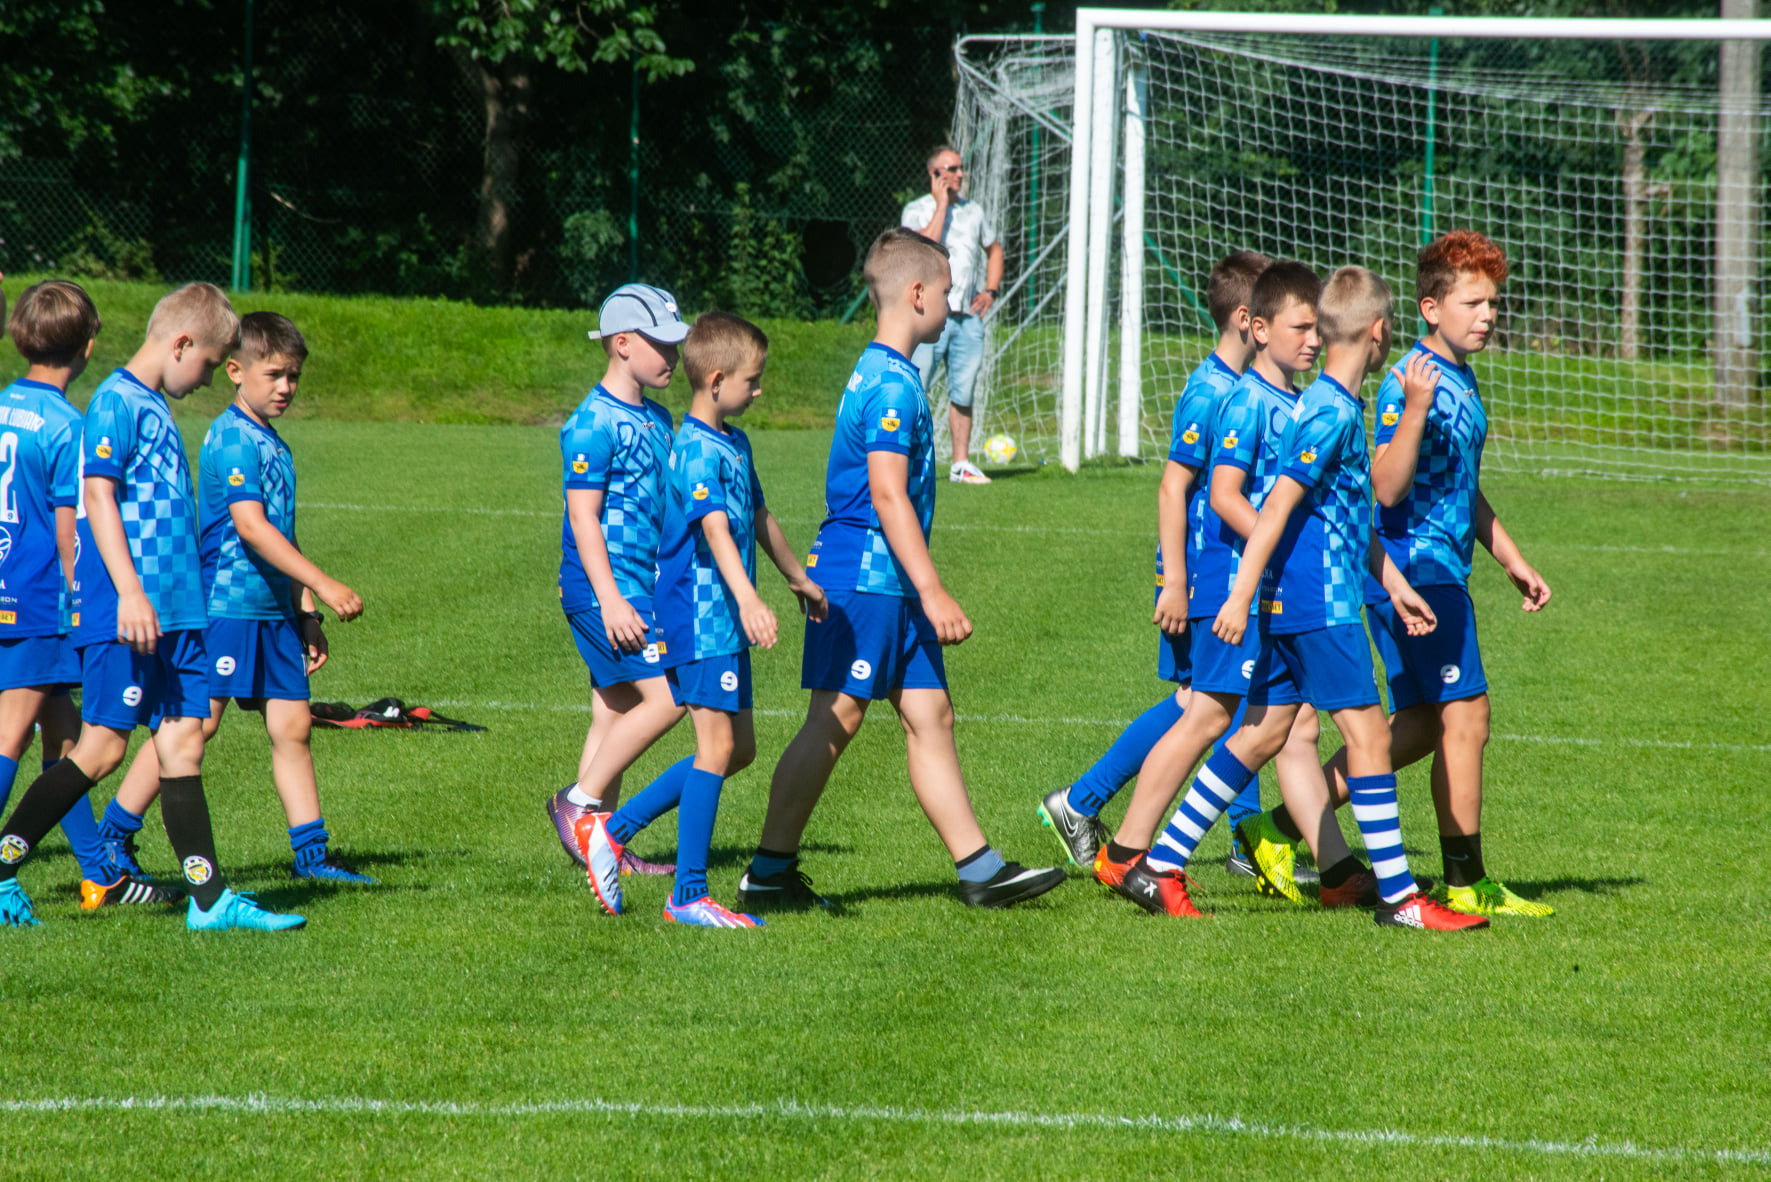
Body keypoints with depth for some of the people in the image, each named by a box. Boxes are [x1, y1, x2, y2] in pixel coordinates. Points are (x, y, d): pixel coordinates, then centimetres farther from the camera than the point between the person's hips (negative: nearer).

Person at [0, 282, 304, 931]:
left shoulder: (155, 408, 19)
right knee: (103, 747, -8)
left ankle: (210, 899, 2)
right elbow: (99, 496, -17)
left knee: (183, 740, 4)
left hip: (173, 611, 9)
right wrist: (130, 592, -24)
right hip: (122, 614, -9)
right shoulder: (116, 402, -9)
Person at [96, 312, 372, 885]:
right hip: (225, 602, -9)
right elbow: (250, 527, -21)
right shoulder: (232, 438, -13)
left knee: (291, 725, 4)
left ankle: (312, 851, 7)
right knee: (196, 722, -8)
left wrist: (306, 617, 21)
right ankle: (112, 838, -2)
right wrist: (324, 586, -23)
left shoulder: (274, 446, 17)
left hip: (273, 611, 9)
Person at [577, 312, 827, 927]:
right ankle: (689, 895, -5)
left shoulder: (735, 444, 15)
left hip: (724, 621, 10)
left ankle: (613, 829, 19)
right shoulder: (696, 451, -16)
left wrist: (797, 577, 43)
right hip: (698, 616, -10)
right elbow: (715, 529, -30)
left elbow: (757, 516, 31)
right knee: (718, 745, -9)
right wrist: (747, 598, -43)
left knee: (738, 749, 12)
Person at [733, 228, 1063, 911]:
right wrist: (934, 594, -22)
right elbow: (888, 496, -21)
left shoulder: (882, 375, 16)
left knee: (929, 714, 7)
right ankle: (768, 874, -1)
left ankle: (979, 868, 6)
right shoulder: (892, 385, -16)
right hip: (863, 579, -10)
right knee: (835, 721, -6)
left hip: (889, 587, 10)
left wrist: (925, 593, 25)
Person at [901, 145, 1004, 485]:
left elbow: (994, 250, 28)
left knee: (963, 393, 7)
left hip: (968, 316, 5)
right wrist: (942, 204, -13)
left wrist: (991, 290, 14)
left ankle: (961, 464, 14)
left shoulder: (973, 211, 13)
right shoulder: (916, 210, -1)